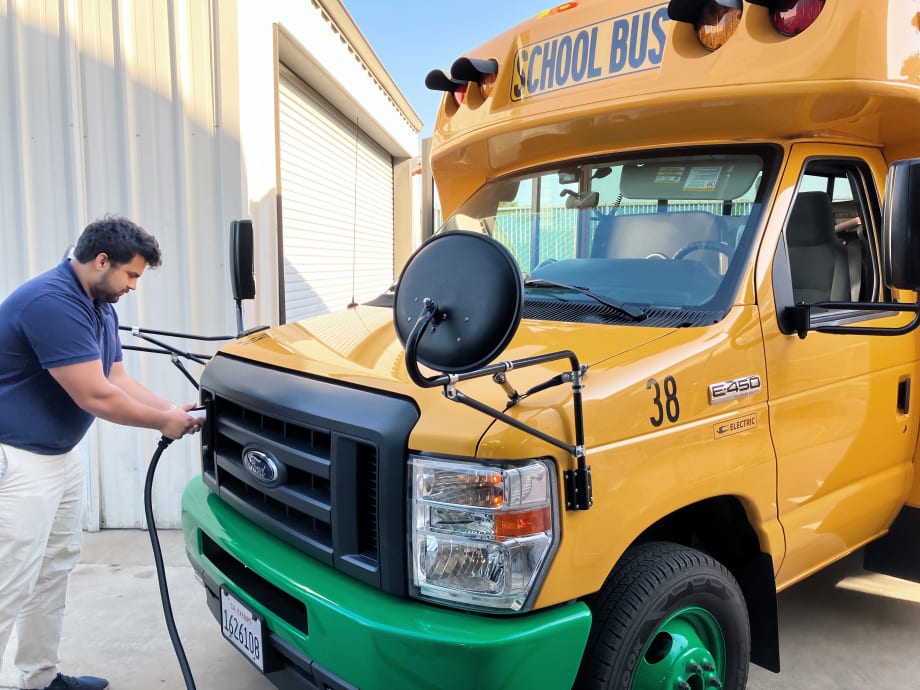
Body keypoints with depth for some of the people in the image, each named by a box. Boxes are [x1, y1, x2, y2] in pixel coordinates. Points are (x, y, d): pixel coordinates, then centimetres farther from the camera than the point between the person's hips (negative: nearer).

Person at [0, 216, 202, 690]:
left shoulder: (100, 307, 7)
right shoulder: (52, 302, -25)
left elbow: (118, 379, 10)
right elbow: (96, 396, -25)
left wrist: (174, 411, -1)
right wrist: (163, 421, -12)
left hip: (59, 455, 10)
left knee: (54, 572, 16)